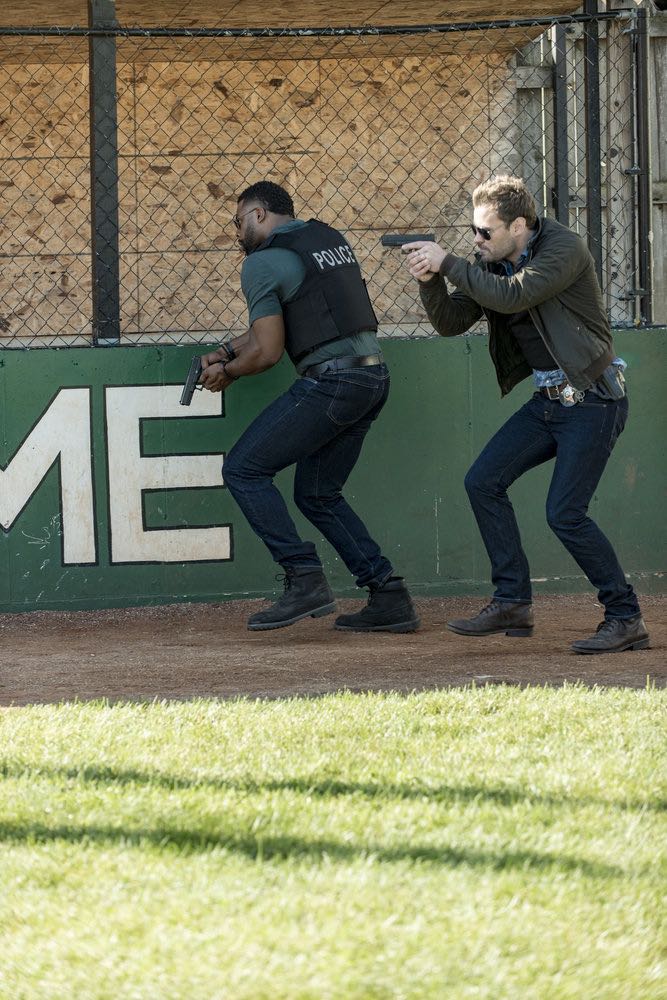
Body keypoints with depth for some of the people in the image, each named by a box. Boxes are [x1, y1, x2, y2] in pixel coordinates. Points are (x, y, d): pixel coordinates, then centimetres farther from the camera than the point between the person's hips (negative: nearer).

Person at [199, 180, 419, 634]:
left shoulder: (262, 262, -6)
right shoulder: (331, 238, 21)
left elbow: (267, 350, -10)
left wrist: (227, 372, 9)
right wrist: (227, 351, 25)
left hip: (330, 383, -9)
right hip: (375, 378, 9)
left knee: (244, 470, 0)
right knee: (318, 494, 18)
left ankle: (306, 580, -9)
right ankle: (389, 597, 10)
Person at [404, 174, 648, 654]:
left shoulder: (564, 249, -18)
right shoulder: (493, 262, 5)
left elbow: (511, 296, -31)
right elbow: (452, 322, 4)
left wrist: (448, 263, -25)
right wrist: (430, 280, -14)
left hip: (592, 402, -8)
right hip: (549, 400, 8)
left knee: (565, 513, -14)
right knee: (484, 483, 3)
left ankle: (626, 618, -4)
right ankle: (513, 604, 11)